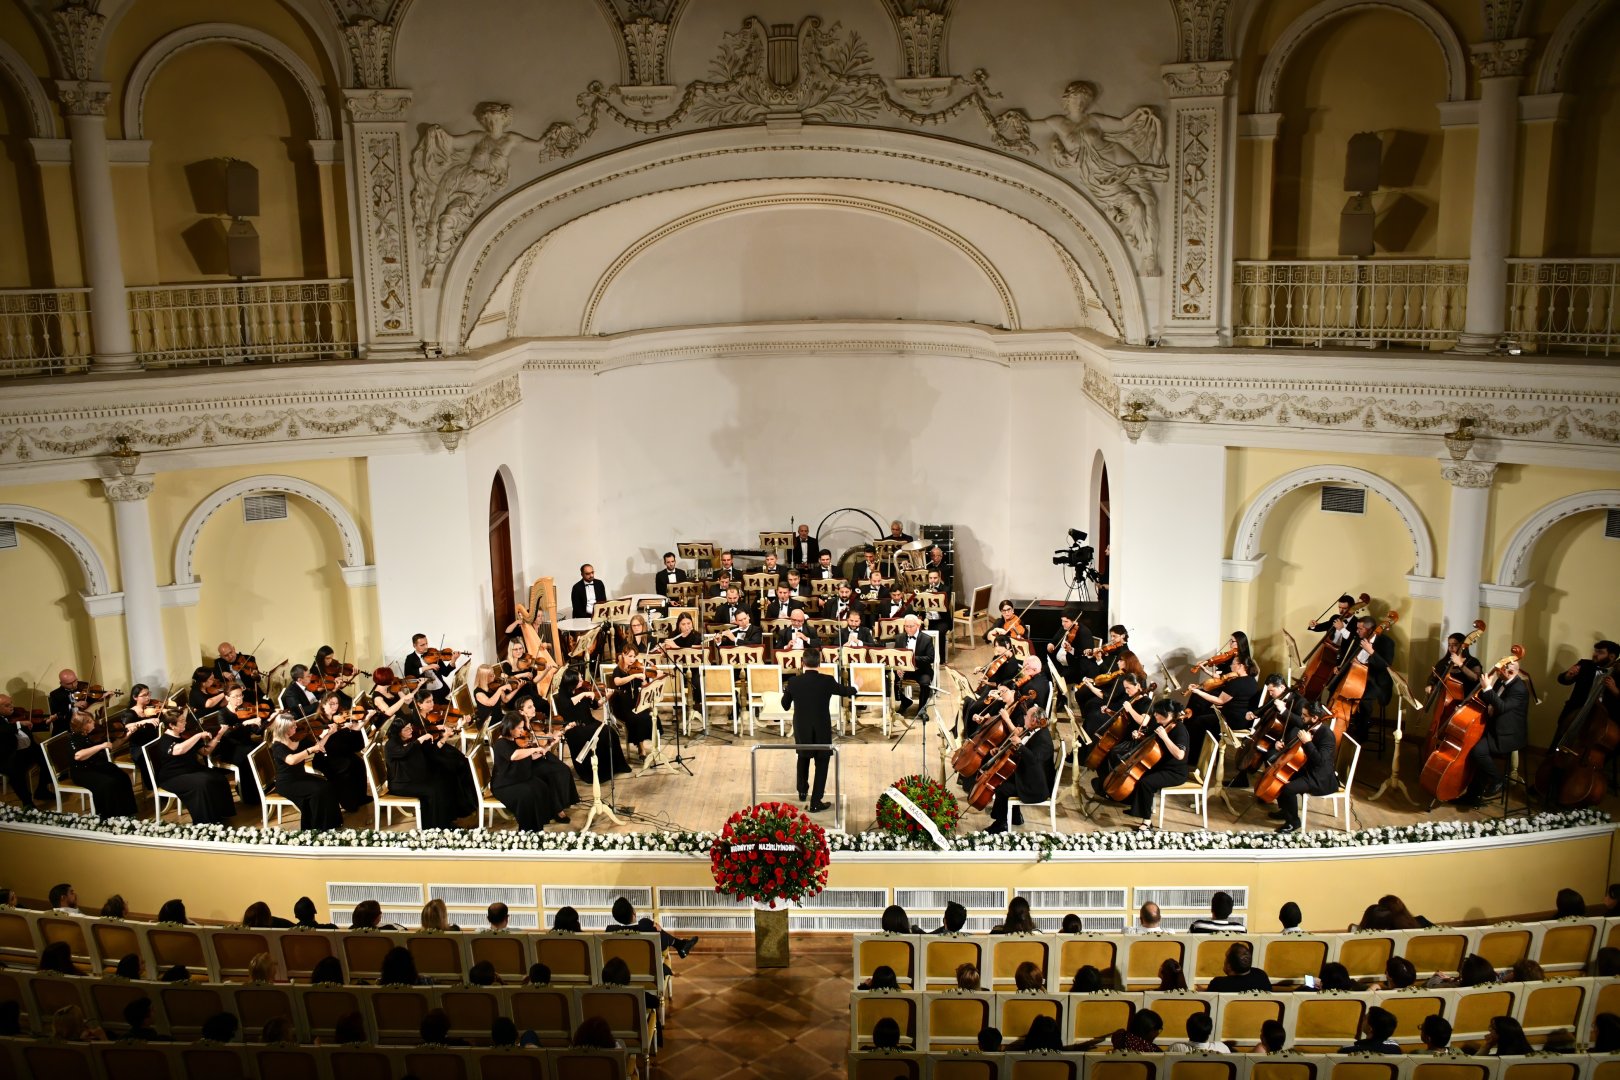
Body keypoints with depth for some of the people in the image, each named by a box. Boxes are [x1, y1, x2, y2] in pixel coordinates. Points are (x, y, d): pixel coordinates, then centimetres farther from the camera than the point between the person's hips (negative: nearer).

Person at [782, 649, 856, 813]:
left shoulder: (793, 682, -12)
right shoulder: (827, 681, -15)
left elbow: (785, 705, 3)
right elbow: (845, 691, 6)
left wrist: (785, 691, 25)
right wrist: (855, 687, 29)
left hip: (801, 729, 2)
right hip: (822, 730, -2)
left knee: (803, 758, 28)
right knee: (821, 765, 10)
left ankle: (803, 791, 40)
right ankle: (815, 803, 9)